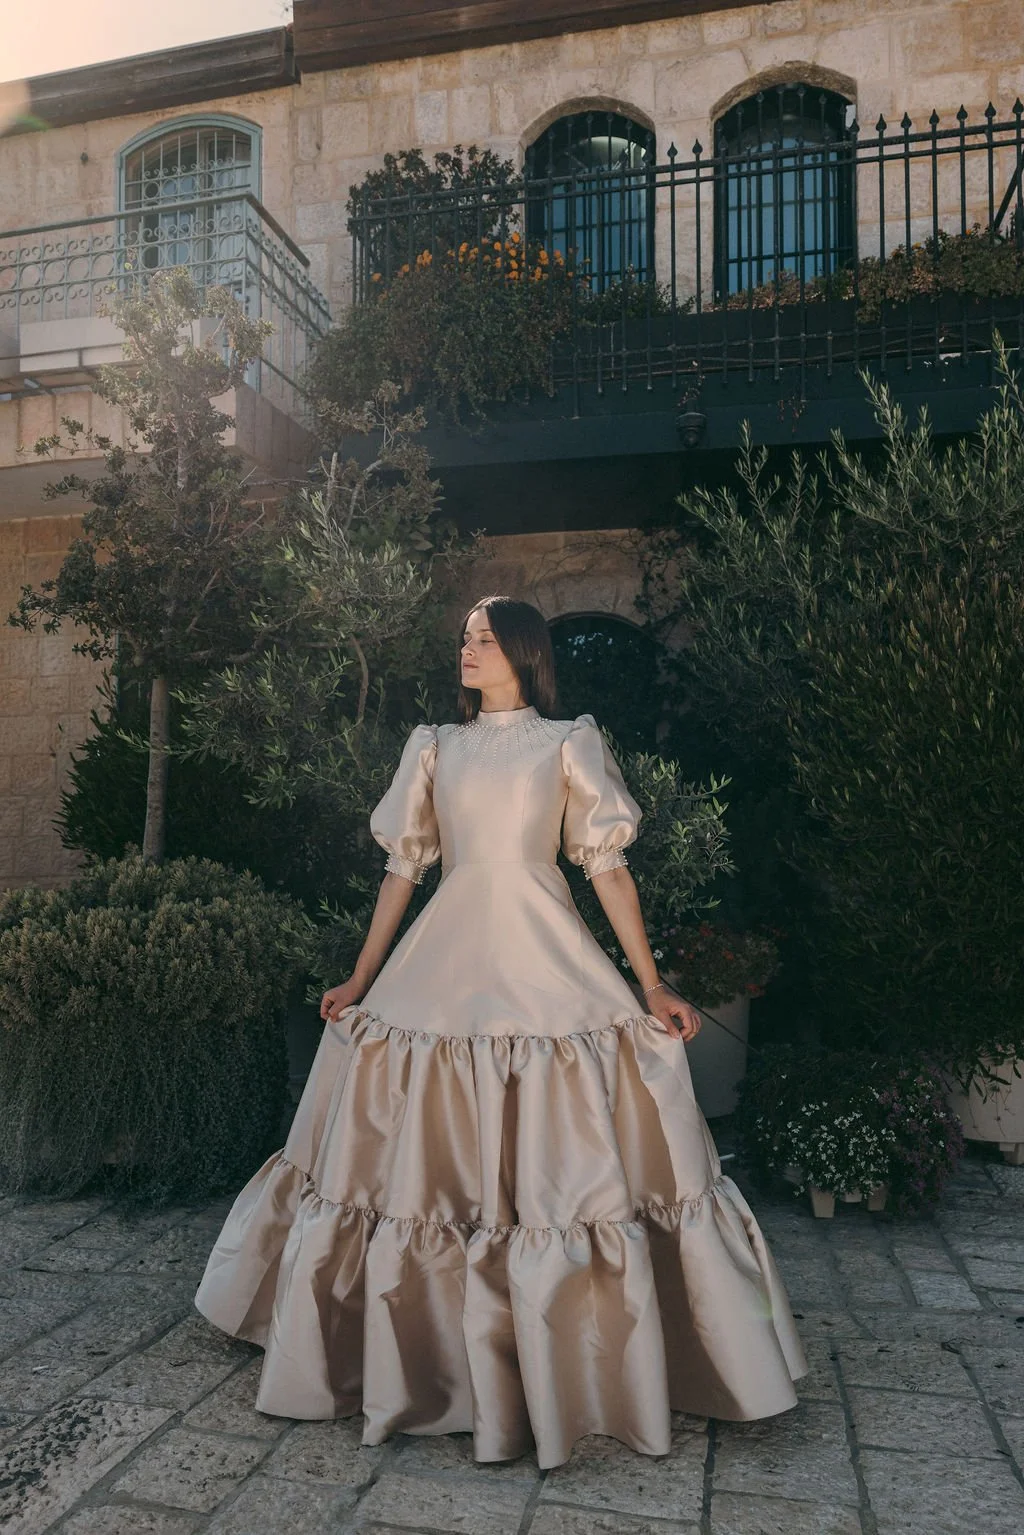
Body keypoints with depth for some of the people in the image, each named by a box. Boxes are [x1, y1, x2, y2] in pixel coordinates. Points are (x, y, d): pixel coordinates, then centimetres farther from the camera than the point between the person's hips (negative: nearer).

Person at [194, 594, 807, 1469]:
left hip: (545, 969, -2)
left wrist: (651, 986, -4)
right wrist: (361, 980, 12)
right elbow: (403, 868, 14)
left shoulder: (568, 743, 6)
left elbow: (608, 867, 1)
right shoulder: (435, 747, 13)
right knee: (429, 1162, 6)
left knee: (558, 1162, -2)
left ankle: (569, 1371, 16)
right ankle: (430, 1361, 25)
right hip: (443, 967, 3)